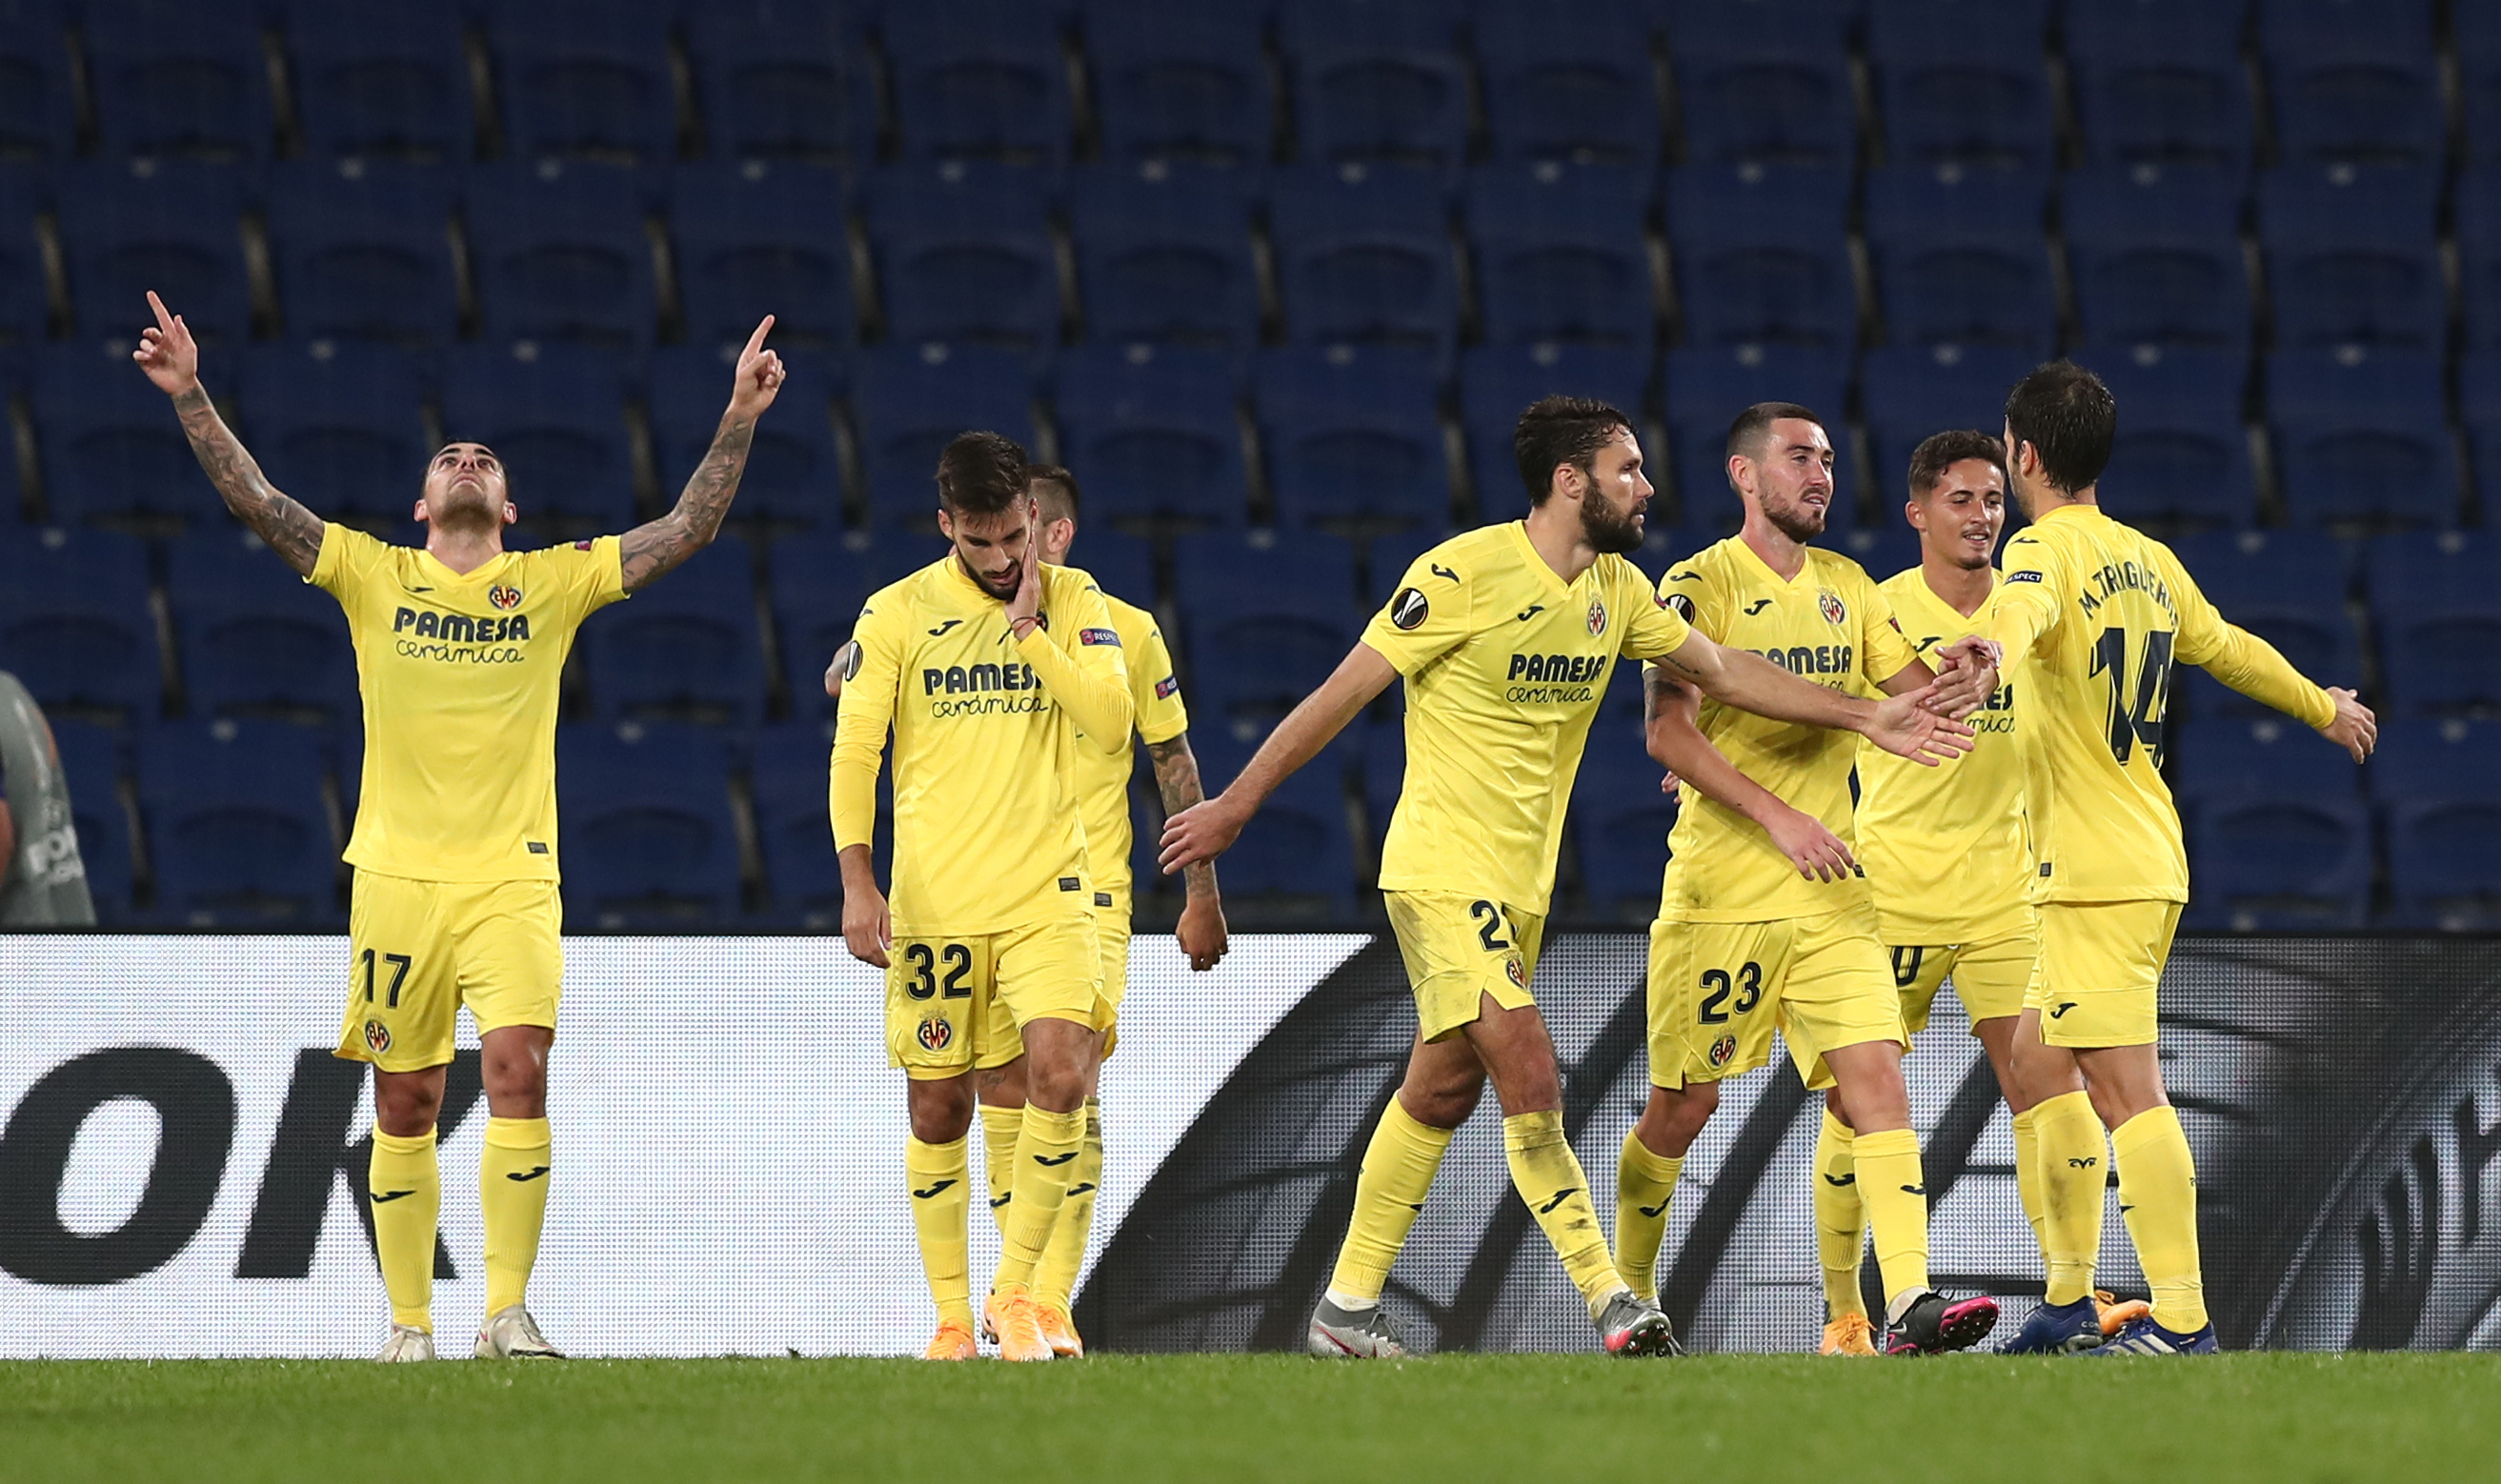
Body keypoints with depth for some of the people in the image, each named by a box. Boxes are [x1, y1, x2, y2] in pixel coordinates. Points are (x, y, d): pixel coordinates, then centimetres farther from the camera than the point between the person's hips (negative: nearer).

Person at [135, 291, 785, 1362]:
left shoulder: (556, 582, 8)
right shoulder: (374, 576, 7)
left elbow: (687, 529, 4)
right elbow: (256, 501, 0)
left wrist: (740, 419, -6)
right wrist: (190, 397, -10)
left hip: (512, 875, -1)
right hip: (397, 874, 1)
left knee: (517, 1068, -18)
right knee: (405, 1103, 4)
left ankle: (508, 1313, -15)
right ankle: (409, 1323, 13)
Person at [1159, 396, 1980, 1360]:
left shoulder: (1614, 589, 5)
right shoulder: (1465, 573, -16)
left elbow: (1722, 671, 16)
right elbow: (1346, 690, -11)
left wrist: (1865, 718, 11)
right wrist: (1238, 804, -7)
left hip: (1522, 881, 8)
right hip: (1445, 870, -8)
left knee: (1443, 1091, 11)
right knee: (1530, 1073, -15)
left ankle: (1347, 1309, 19)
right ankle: (1609, 1299, -11)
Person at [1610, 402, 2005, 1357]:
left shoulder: (1846, 587, 13)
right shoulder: (1700, 584, -6)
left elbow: (1915, 695, 10)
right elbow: (1667, 732, -16)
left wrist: (1960, 674, -14)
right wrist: (1777, 817, -23)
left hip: (1830, 888, 4)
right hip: (1721, 885, -4)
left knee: (1875, 1080, -11)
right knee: (1683, 1106, 4)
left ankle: (1910, 1305, -21)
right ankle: (1628, 1296, 24)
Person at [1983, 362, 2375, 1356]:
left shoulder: (2044, 553, -12)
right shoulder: (2147, 559, 14)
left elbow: (2018, 620, -36)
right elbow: (2227, 648, 29)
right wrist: (2326, 709, 47)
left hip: (2096, 875, -9)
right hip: (2152, 860, 9)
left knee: (2127, 1090, -11)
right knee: (2041, 1060, 18)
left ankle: (2182, 1321, -16)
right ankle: (2070, 1301, 21)